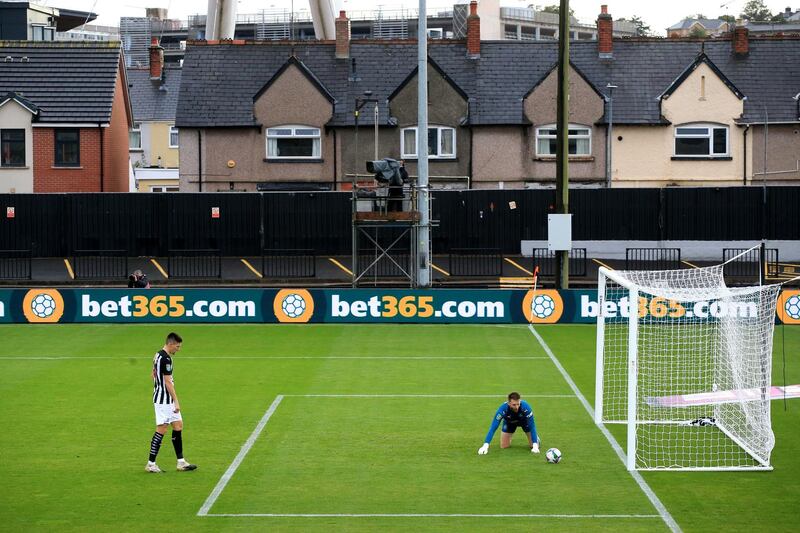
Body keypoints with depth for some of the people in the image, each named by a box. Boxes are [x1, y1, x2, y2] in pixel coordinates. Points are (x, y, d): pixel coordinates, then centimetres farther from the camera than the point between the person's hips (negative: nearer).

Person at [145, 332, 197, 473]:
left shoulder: (159, 355, 12)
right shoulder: (166, 359, -19)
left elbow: (153, 374, 23)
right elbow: (168, 382, -21)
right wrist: (176, 401, -19)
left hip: (165, 399, 10)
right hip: (164, 400, -10)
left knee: (178, 425, 10)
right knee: (161, 429, -6)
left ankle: (181, 462, 12)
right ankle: (151, 464, 0)